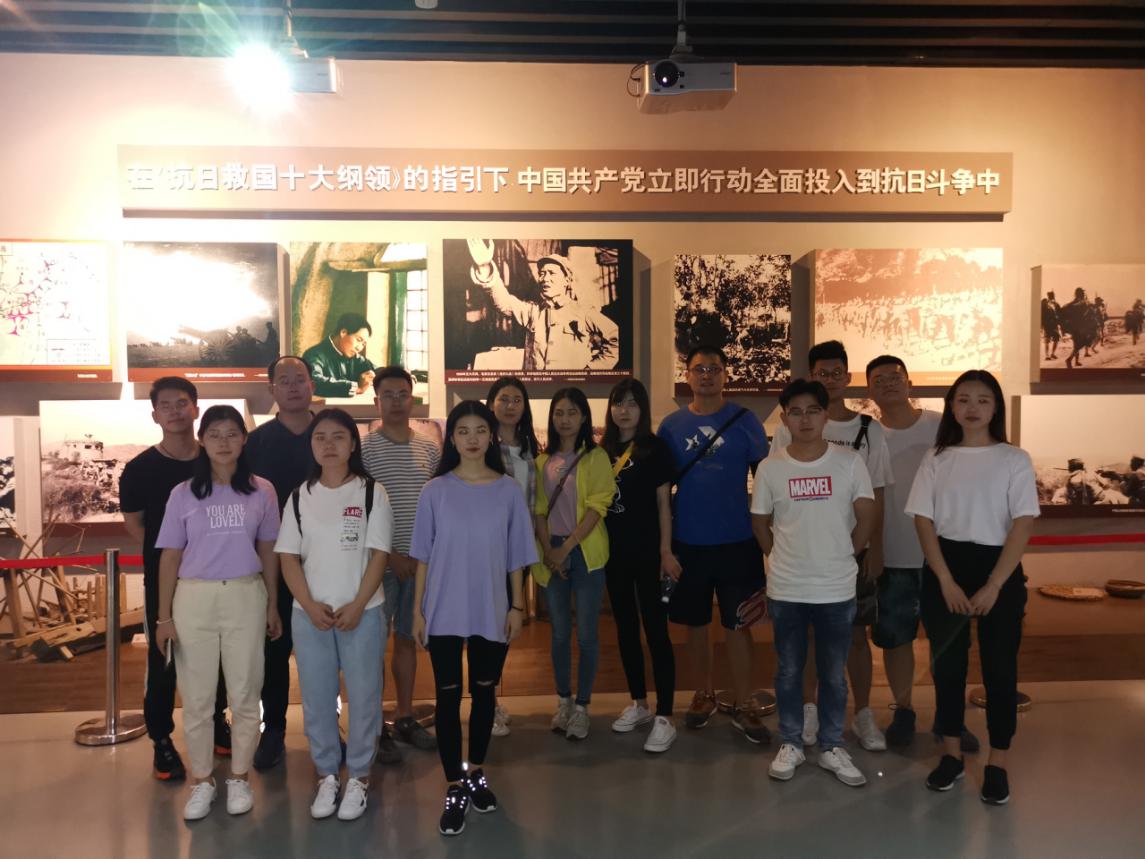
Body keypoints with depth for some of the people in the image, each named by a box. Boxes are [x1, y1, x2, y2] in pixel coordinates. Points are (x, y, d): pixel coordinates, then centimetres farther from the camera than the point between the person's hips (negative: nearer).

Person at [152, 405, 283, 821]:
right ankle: (202, 781, 23)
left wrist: (272, 606, 7)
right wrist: (163, 615, 0)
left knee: (244, 694, 7)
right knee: (196, 697, 7)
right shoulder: (183, 494, 0)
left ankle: (239, 778, 24)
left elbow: (268, 552, 7)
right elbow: (170, 556, 3)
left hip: (245, 598, 0)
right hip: (194, 599, 0)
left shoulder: (261, 491, 2)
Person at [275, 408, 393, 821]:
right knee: (316, 697, 10)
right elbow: (288, 557, 3)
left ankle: (359, 776, 20)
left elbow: (378, 555, -6)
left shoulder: (371, 493, -3)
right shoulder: (300, 497, 5)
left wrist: (357, 606, -14)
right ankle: (326, 775, 25)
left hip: (362, 612, -2)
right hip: (310, 614, 3)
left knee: (363, 696, 5)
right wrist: (310, 605, -9)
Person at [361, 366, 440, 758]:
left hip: (420, 561, 4)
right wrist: (390, 554, -12)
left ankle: (405, 718, 27)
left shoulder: (429, 449, 6)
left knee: (408, 639, 14)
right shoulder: (364, 449, -7)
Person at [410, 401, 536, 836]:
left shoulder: (509, 491, -1)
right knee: (448, 696, 3)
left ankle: (476, 773, 33)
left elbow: (515, 556, 3)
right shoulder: (435, 491, -3)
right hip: (444, 611, -1)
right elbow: (424, 556, 1)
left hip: (492, 610, 1)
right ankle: (455, 789, 15)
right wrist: (418, 609, 0)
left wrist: (517, 606, 2)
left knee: (484, 692, 14)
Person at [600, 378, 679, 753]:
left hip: (648, 551, -5)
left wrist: (666, 550, -10)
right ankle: (639, 704, 27)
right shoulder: (603, 449, 8)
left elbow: (663, 503, -4)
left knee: (655, 630, -4)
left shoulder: (655, 448, -3)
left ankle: (664, 718, 2)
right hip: (615, 551, 5)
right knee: (625, 627, 13)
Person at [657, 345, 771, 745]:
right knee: (695, 622, 13)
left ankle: (744, 705, 18)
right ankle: (704, 693, 31)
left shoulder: (744, 420, -1)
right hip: (688, 542, 2)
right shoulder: (672, 425, 2)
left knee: (738, 623, 5)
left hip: (737, 541, -2)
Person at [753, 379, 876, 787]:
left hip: (837, 588, 0)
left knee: (834, 673, 11)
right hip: (785, 589, 0)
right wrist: (784, 559, 6)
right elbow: (760, 523, 6)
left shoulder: (849, 461, -6)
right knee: (788, 671, 12)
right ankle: (790, 744, 27)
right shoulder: (770, 467, -4)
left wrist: (842, 556, 5)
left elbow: (866, 517, 0)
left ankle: (832, 747, 27)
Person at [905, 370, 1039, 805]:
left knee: (999, 667, 4)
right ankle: (951, 754, 23)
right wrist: (946, 581, -11)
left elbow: (1023, 525, -8)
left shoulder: (1014, 460, -2)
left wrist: (993, 586, -15)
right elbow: (924, 521, -1)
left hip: (999, 570, -1)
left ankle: (997, 763, 19)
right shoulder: (936, 459, 3)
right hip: (944, 568, 2)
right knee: (946, 663, 8)